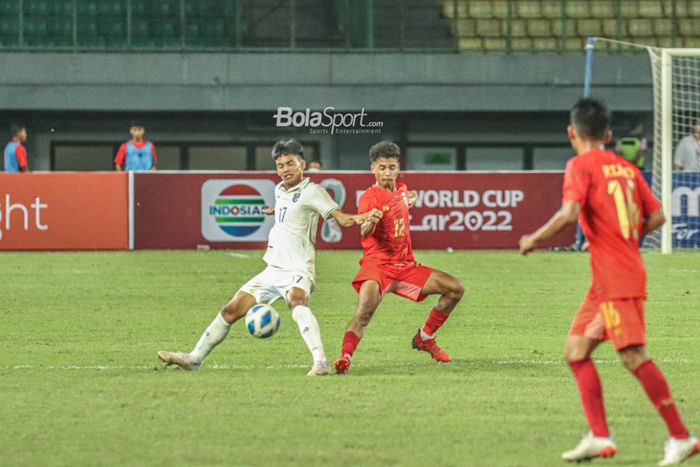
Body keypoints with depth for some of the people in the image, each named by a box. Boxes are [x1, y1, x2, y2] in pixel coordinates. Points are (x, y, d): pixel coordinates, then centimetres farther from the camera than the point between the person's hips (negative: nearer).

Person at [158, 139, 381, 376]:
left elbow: (341, 217, -19)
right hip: (273, 269, 9)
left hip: (297, 270, -9)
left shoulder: (311, 191, -8)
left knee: (297, 303, -39)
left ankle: (321, 362, -52)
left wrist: (359, 218, -39)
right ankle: (195, 358, 25)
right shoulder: (280, 190, 16)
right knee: (231, 311, 12)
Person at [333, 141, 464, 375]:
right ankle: (345, 357, -34)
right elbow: (364, 233, -33)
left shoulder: (401, 190, 10)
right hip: (377, 264, -7)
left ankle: (424, 338, 17)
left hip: (404, 265, 7)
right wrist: (369, 223, -51)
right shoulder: (370, 197, -12)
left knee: (455, 288, 4)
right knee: (364, 310, -32)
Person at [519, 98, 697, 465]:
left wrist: (534, 239, -7)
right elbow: (656, 217, 11)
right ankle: (599, 437, 7)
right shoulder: (626, 168, 14)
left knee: (634, 356, -10)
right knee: (576, 349, 11)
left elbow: (569, 213, -21)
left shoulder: (581, 165, -7)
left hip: (614, 279, -8)